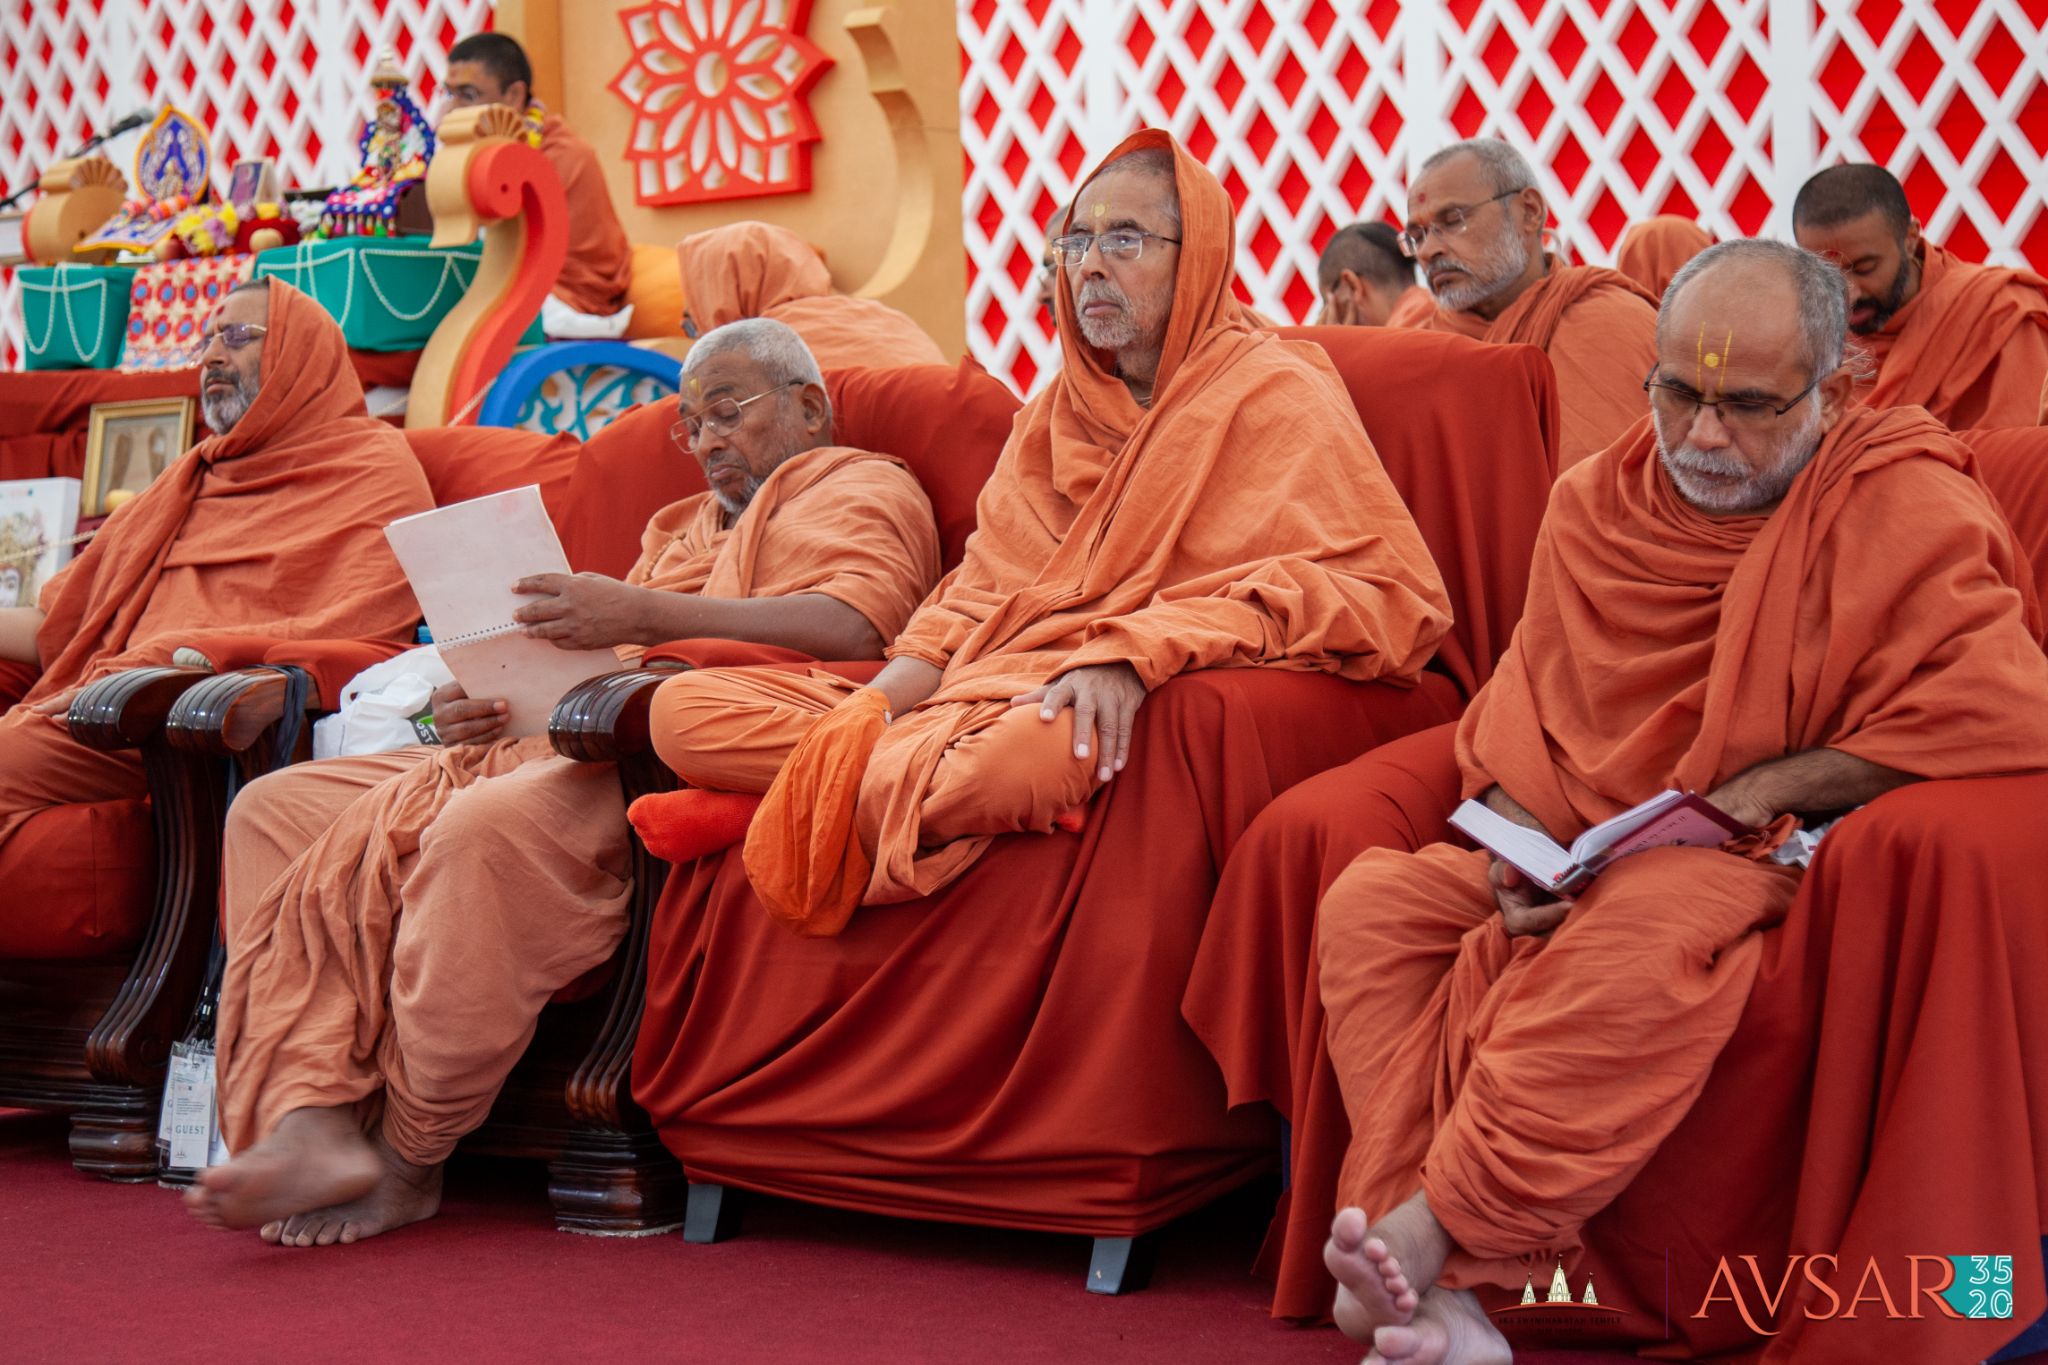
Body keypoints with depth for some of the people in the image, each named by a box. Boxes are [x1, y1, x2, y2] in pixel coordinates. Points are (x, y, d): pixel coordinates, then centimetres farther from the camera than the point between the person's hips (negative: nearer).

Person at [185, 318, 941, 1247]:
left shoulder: (861, 489, 10)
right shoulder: (680, 525, 37)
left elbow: (853, 626, -13)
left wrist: (649, 617, -19)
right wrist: (482, 705, 5)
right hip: (554, 745, 9)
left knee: (485, 827, -39)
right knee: (275, 810, -6)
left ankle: (408, 1166, -22)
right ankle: (314, 1126, -23)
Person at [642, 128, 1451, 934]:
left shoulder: (1276, 397, 1)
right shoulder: (1058, 408, 24)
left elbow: (1387, 593, -13)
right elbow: (977, 596, 19)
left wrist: (1133, 651, -22)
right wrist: (871, 708, -4)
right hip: (994, 687, 7)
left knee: (984, 769, -42)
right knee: (684, 712, -5)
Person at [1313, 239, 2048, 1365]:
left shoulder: (1899, 504, -5)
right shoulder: (1596, 502, 12)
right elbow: (1519, 723, 15)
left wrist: (1753, 794, -17)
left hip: (1777, 860, -6)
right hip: (1583, 853, 6)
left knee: (1648, 926, -39)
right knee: (1371, 901, -18)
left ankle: (1429, 1230, -33)